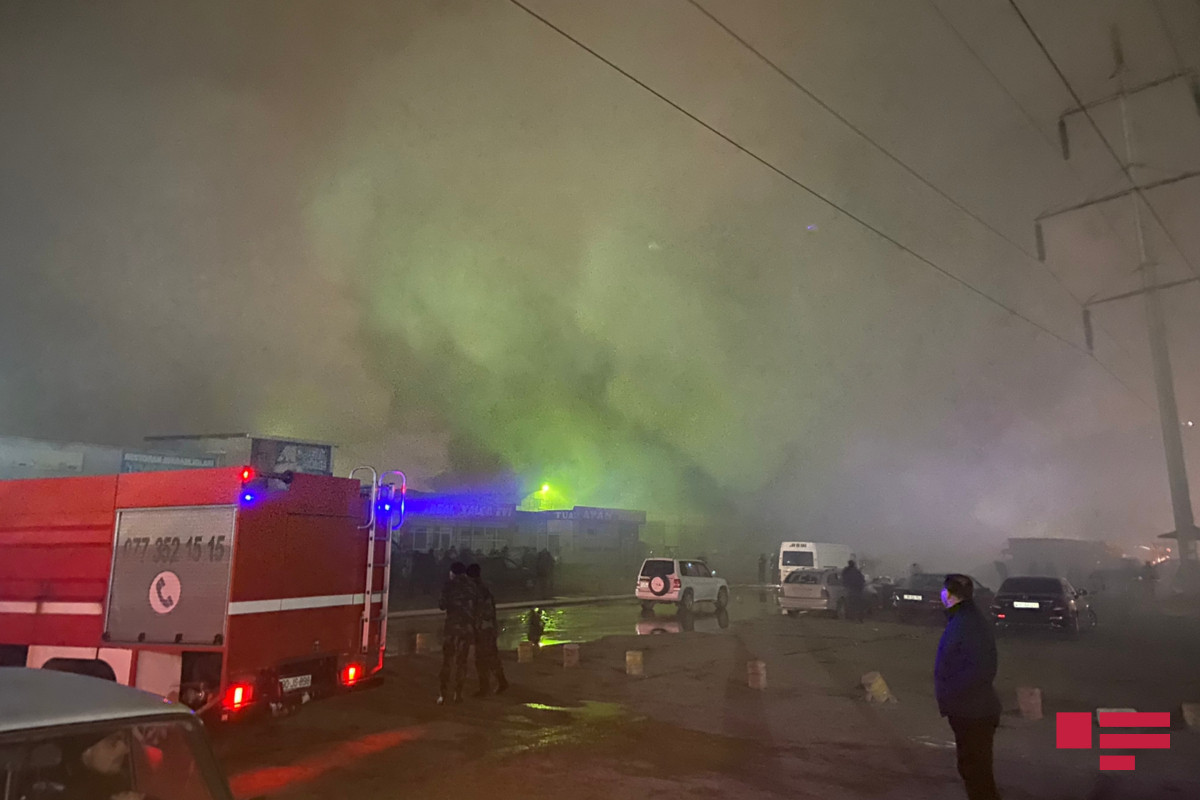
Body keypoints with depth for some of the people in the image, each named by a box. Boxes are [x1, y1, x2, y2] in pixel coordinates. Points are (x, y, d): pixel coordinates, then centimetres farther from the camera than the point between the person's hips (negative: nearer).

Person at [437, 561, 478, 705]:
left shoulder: (450, 585, -3)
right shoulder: (472, 586, 7)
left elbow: (443, 605, -5)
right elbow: (477, 603, 7)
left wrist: (441, 604, 15)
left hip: (452, 624, -3)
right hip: (468, 626, 3)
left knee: (447, 659, 2)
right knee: (462, 660, 10)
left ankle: (444, 693, -3)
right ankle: (458, 693, 10)